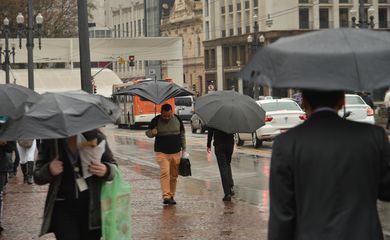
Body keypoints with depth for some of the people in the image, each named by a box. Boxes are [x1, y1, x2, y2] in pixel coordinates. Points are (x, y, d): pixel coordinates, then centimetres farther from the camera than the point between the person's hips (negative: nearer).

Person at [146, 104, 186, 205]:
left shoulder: (177, 119, 3)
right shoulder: (156, 120, -4)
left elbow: (182, 134, 13)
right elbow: (147, 133, 5)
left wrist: (184, 149, 11)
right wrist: (152, 133, -19)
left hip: (176, 153, 3)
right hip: (162, 153, -3)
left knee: (174, 175, 6)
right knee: (164, 173, -17)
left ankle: (171, 196, 15)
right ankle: (166, 196, -21)